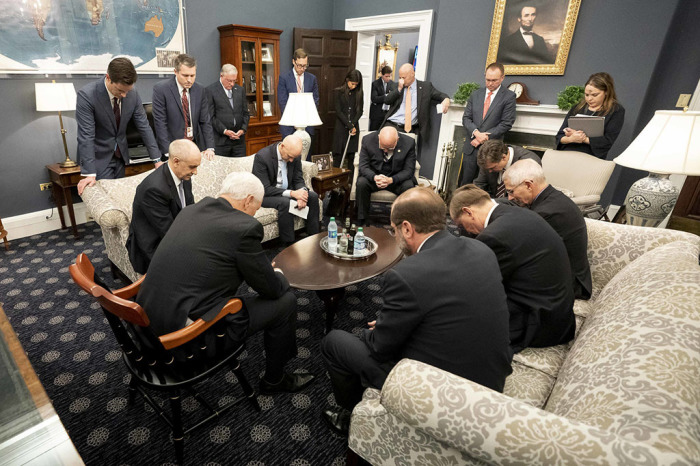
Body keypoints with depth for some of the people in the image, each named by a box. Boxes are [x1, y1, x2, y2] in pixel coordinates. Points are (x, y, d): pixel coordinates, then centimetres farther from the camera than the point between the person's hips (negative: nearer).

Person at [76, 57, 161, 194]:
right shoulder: (86, 96, -22)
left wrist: (157, 160, -7)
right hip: (99, 157, -4)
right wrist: (89, 174, -30)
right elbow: (86, 136, -24)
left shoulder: (132, 93, -9)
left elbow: (144, 126, -3)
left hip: (120, 155, 4)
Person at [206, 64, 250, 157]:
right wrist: (224, 131, -13)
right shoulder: (210, 90, -2)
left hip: (239, 139, 4)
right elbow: (210, 116, -6)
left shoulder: (240, 90, 14)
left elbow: (245, 113, 14)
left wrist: (243, 129, -1)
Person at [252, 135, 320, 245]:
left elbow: (298, 179, 0)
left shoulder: (294, 155, -8)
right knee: (285, 202, -35)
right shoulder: (262, 156, -24)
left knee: (313, 196, -13)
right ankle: (289, 245, -23)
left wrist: (301, 194, -24)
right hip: (265, 195, -6)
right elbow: (265, 189, -25)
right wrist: (292, 193, -34)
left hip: (288, 191, 6)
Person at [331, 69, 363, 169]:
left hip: (354, 128, 2)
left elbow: (360, 111, 6)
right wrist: (350, 126, -12)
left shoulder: (359, 93, 8)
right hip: (340, 128, -2)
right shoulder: (339, 92, -1)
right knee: (338, 156, -3)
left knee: (352, 157, 3)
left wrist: (353, 125, -11)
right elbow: (338, 111, -6)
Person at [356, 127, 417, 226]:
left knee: (408, 186, -30)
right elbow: (363, 166, -12)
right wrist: (374, 177, -34)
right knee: (361, 183, -29)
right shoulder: (368, 140, -13)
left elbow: (409, 170, -14)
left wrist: (391, 180, -33)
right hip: (373, 176, 1)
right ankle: (361, 221, -16)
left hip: (397, 178, 0)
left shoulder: (409, 143, -16)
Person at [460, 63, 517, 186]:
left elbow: (506, 124, -6)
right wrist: (476, 133, -11)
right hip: (471, 148, 3)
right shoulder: (475, 94, 13)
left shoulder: (509, 96, 1)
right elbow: (466, 118, 7)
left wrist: (485, 137, -12)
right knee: (465, 184, 6)